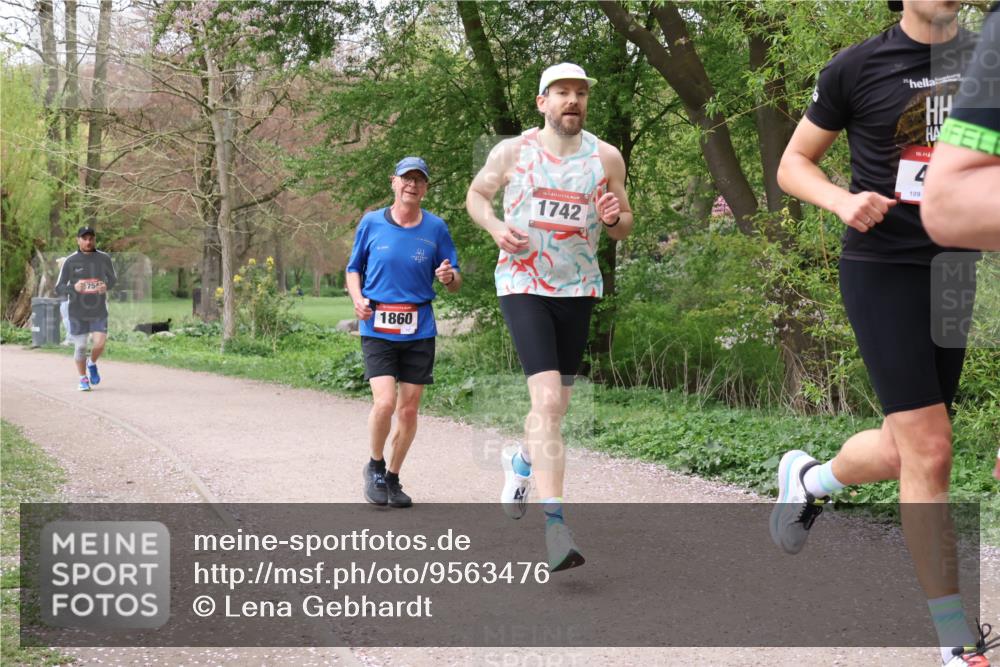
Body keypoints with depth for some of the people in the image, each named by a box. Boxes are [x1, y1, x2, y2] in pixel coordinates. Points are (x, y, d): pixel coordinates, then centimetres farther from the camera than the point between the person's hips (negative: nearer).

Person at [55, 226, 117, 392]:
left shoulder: (104, 258, -1)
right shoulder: (70, 262, -5)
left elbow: (113, 279, 14)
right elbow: (59, 288, -2)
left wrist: (106, 286, -9)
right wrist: (74, 287, -23)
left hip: (99, 311, 1)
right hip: (77, 312, -1)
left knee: (100, 343, -11)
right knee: (80, 347, 3)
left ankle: (92, 363, 23)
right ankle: (83, 379, 24)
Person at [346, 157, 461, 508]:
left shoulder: (436, 228, 4)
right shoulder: (371, 223, 3)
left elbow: (455, 282, 8)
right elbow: (354, 269, 13)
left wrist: (450, 276, -16)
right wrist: (357, 298, -7)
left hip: (419, 331, 2)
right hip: (377, 329, -2)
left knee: (409, 410, 5)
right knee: (385, 402, -17)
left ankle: (393, 477, 25)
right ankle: (375, 466, 10)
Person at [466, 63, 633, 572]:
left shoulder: (606, 157, 2)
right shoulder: (512, 152, -3)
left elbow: (624, 226, 10)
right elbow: (476, 194, 12)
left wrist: (615, 219, -14)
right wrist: (495, 227, -9)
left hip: (578, 290, 4)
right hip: (522, 286, -3)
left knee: (556, 404, 15)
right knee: (547, 399, -20)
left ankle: (521, 462, 49)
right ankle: (555, 526, -21)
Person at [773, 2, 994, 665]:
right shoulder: (857, 68, -3)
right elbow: (793, 163, 5)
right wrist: (843, 201, -15)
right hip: (883, 268, -5)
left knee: (904, 450, 11)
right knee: (928, 451, -11)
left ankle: (808, 477, 45)